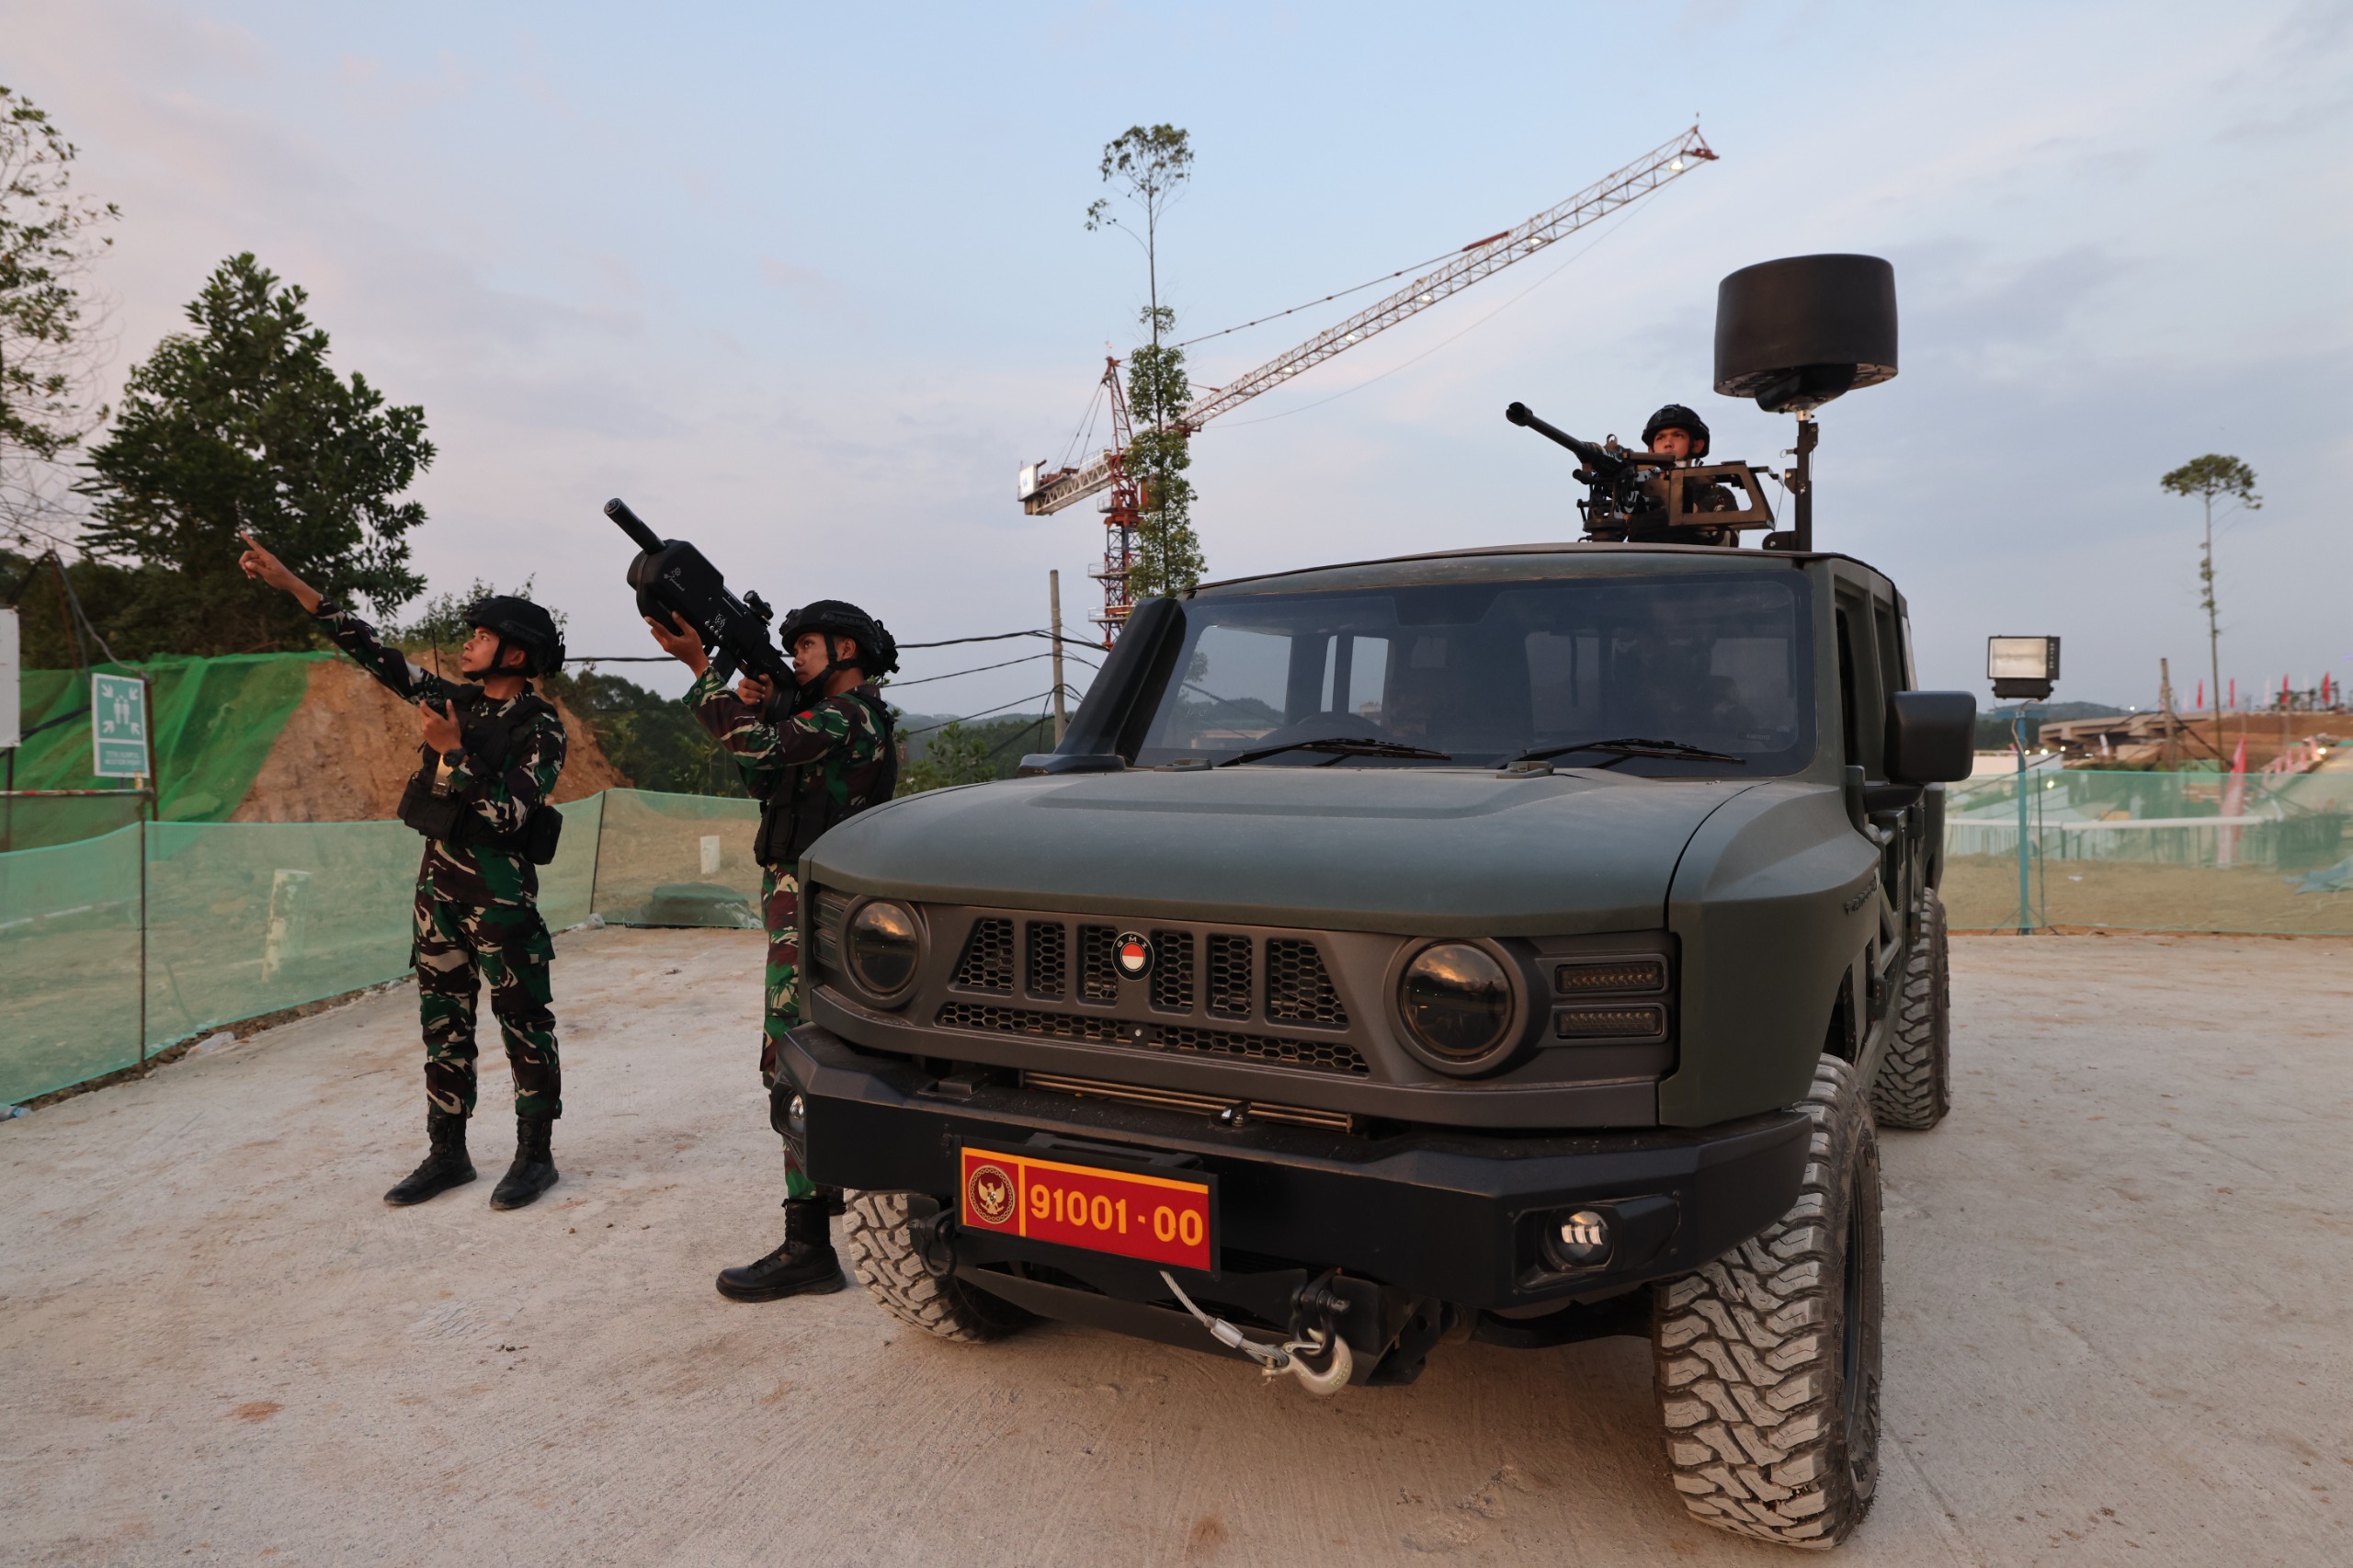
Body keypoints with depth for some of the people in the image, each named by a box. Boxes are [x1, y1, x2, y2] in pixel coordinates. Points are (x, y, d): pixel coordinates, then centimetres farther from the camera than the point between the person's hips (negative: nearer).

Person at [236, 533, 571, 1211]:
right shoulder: (455, 701, 8)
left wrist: (453, 752, -22)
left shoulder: (540, 730, -10)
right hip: (438, 882, 7)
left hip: (499, 893, -7)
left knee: (523, 1021, -1)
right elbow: (375, 652, 10)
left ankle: (535, 1154, 8)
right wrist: (287, 581, 9)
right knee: (444, 1021, 11)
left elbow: (508, 814, -19)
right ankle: (447, 1154, 21)